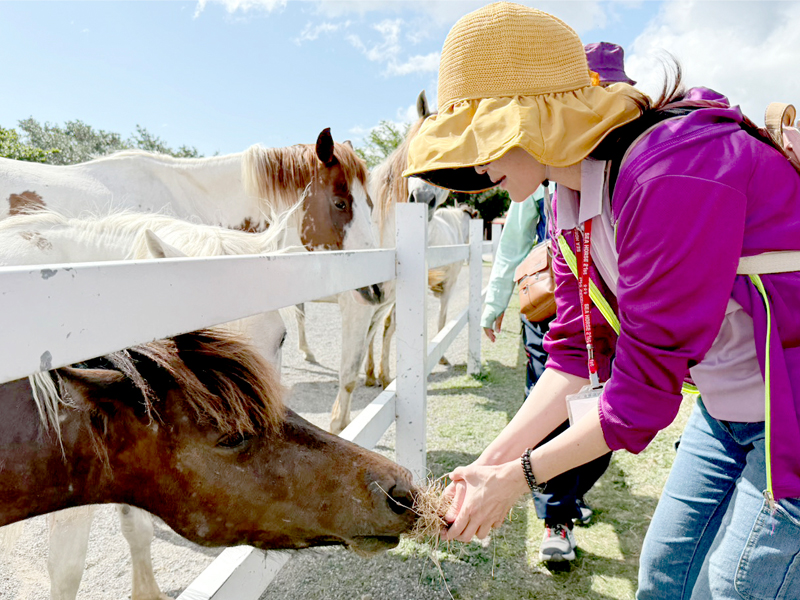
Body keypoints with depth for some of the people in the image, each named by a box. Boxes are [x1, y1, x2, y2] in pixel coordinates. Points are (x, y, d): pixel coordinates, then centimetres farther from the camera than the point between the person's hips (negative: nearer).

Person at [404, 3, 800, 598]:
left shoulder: (670, 177, -30)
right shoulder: (570, 202, -2)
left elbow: (645, 387, -26)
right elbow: (577, 354, -1)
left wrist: (518, 476, -17)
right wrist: (493, 459, -7)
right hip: (724, 409, 8)